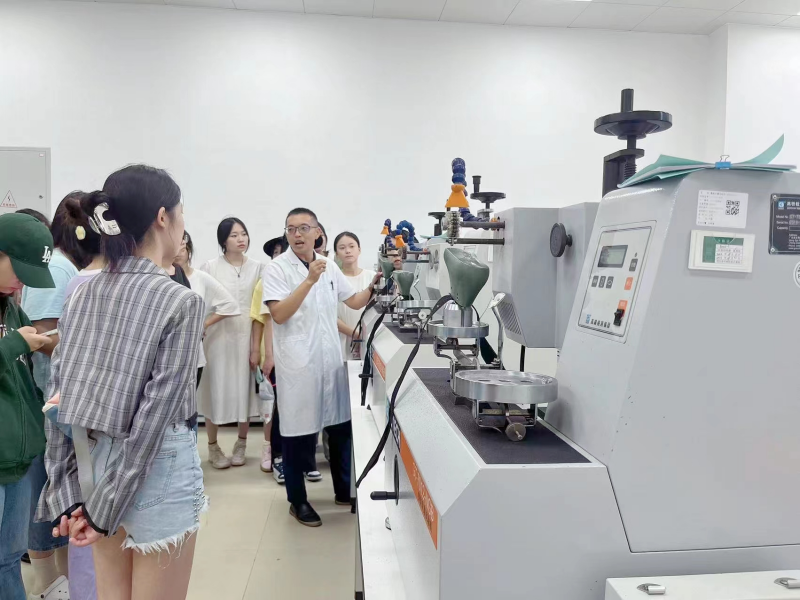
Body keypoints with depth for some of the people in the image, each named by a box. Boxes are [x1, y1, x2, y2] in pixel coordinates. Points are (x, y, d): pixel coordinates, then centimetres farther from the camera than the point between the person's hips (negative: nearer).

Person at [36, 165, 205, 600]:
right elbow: (155, 415, -19)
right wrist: (103, 510, -9)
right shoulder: (180, 302, -17)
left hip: (93, 462, 6)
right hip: (156, 472, -6)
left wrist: (68, 495, 3)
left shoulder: (83, 296, 1)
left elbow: (57, 400, 1)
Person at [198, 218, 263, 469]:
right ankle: (213, 447, 19)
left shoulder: (257, 267, 4)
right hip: (218, 335, -2)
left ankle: (241, 444, 24)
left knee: (245, 387, 8)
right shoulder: (210, 267, -2)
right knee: (217, 388, 4)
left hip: (247, 335, 2)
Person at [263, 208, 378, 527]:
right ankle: (297, 501, 23)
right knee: (299, 432, 4)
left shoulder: (329, 266, 8)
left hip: (331, 359, 5)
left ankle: (344, 491, 32)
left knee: (341, 426, 14)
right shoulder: (277, 268, -7)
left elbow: (355, 301, 15)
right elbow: (279, 314, -18)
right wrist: (309, 280, -23)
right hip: (297, 363, -5)